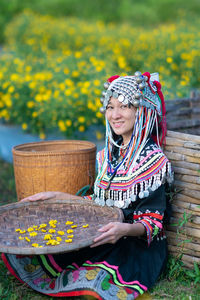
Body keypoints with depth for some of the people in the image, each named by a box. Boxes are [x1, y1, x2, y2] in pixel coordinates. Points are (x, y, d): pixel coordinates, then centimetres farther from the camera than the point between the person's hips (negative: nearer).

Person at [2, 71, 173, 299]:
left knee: (95, 280, -36)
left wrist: (125, 229, -34)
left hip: (138, 246, -6)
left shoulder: (154, 160, -11)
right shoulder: (109, 154, 11)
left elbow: (153, 222, -13)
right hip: (103, 237, 6)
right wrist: (56, 196, 17)